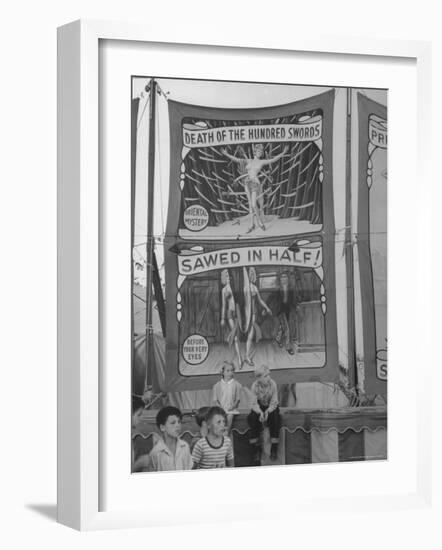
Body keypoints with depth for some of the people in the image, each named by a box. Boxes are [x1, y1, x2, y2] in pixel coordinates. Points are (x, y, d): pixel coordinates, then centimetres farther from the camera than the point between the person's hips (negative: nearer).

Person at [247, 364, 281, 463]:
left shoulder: (272, 384, -18)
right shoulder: (255, 386, -17)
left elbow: (274, 402, -15)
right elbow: (254, 403, -15)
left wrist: (267, 412, -34)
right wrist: (260, 412, -35)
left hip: (271, 407, 0)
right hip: (259, 407, 1)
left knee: (275, 417, -31)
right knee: (253, 418, -28)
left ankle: (274, 449, -19)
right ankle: (257, 449, -19)